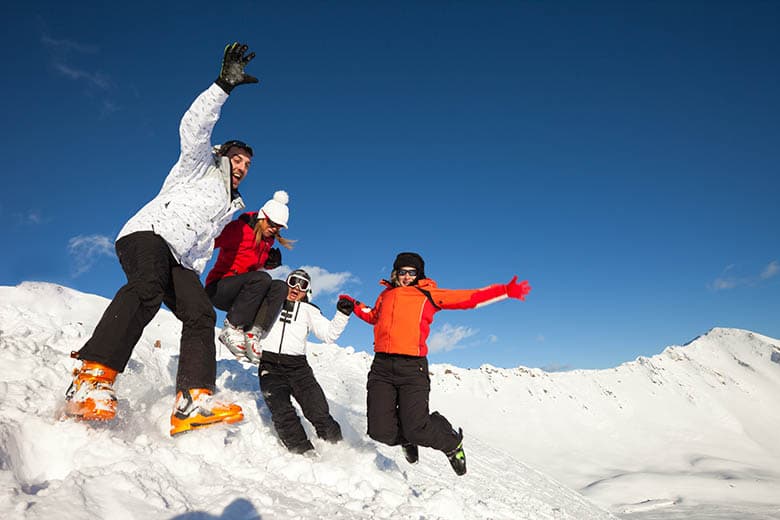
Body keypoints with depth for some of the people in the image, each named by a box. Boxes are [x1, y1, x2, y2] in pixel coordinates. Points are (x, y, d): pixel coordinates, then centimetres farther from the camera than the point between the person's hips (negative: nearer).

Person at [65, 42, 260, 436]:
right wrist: (224, 85, -11)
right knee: (149, 287, -37)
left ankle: (192, 402, -30)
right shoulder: (201, 166, 14)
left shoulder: (229, 206, 31)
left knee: (201, 315, -17)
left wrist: (194, 278, 23)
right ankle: (90, 379, -45)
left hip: (178, 258, 7)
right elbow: (195, 126, -5)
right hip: (147, 234, -7)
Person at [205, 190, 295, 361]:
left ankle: (252, 334, -26)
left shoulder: (268, 240, 9)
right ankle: (231, 329, -25)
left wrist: (270, 262, 3)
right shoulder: (239, 229, -13)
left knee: (280, 287, -17)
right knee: (262, 279, -32)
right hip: (217, 289, -7)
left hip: (238, 295, 7)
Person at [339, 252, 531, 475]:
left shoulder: (428, 295, 9)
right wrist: (356, 306, 29)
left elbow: (470, 298, 6)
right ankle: (406, 440, 31)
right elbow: (373, 316, 42)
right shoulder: (386, 295, 20)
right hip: (382, 367, 3)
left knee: (416, 429, -15)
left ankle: (452, 443, 20)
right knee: (380, 431, -6)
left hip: (412, 367, -3)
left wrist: (506, 290, 2)